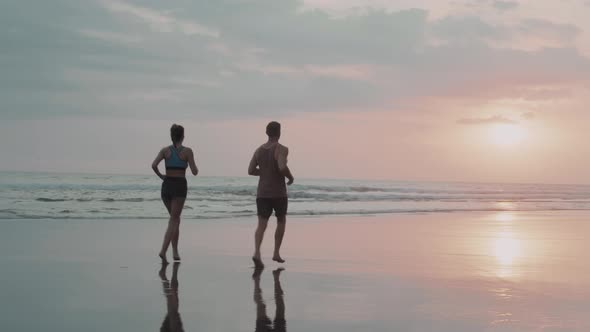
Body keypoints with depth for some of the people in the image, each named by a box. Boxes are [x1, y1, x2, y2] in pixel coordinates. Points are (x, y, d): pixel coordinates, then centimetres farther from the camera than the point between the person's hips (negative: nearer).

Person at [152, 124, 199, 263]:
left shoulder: (165, 150, 4)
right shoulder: (187, 151, -4)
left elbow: (154, 165, -10)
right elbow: (194, 172, -6)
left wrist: (161, 176, 7)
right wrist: (196, 169, 18)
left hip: (166, 185, 4)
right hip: (179, 187, -4)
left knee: (175, 218, 21)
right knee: (173, 221, -4)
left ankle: (175, 251, 20)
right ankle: (163, 251, -22)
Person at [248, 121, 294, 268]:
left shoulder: (259, 150, 8)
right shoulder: (281, 149, -10)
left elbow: (251, 170, 7)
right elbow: (282, 167, -26)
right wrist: (291, 177, -6)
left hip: (262, 193, 4)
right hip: (278, 193, -3)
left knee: (262, 224, -4)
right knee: (281, 221, 18)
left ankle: (257, 253, -26)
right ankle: (276, 253, 19)